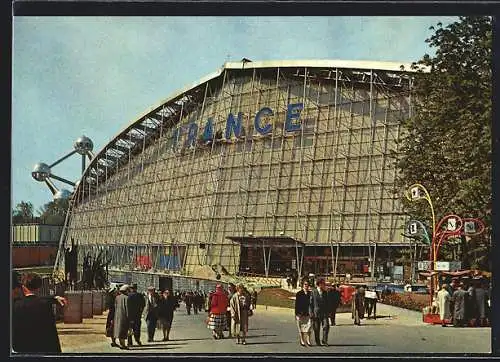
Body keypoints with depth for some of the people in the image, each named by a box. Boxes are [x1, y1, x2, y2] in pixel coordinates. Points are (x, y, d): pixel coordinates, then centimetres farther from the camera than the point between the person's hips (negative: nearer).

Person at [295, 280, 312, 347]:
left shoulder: (310, 293, 8)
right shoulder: (299, 294, 2)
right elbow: (296, 304, 1)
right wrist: (296, 314, -4)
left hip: (308, 313, 1)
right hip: (300, 313, -1)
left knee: (308, 326, -7)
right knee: (301, 328, 3)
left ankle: (308, 341, -3)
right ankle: (302, 341, 12)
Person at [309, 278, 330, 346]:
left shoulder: (325, 292, 12)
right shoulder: (313, 292, 0)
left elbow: (327, 303, 17)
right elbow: (311, 303, -1)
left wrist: (328, 311, 12)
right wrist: (311, 312, -7)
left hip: (324, 312, 3)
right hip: (316, 312, -3)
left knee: (326, 326, -13)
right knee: (316, 328, 4)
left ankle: (324, 341, -5)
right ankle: (318, 342, 17)